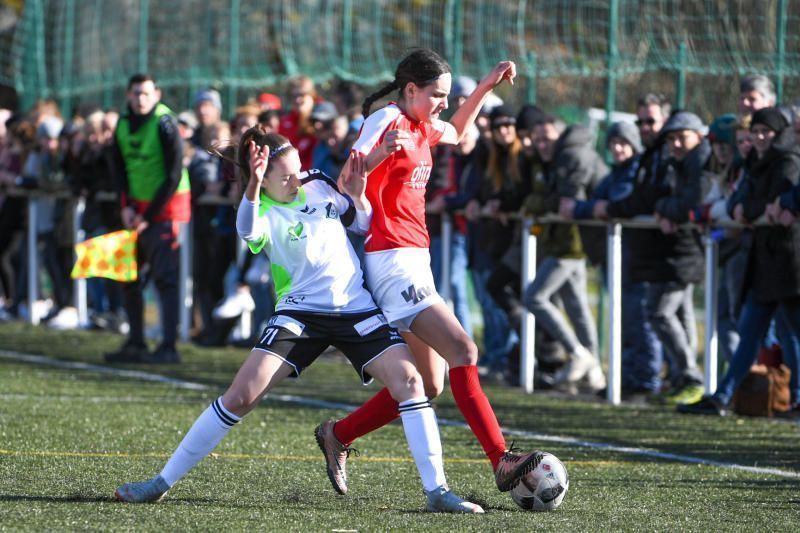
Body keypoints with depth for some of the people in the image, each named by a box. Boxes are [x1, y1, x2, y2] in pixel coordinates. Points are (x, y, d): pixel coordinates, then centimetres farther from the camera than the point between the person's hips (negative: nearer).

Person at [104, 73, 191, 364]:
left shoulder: (165, 124, -15)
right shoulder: (123, 124, 5)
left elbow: (174, 176, -15)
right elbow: (118, 166, 12)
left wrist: (148, 216, -14)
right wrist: (127, 206, -2)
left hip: (165, 207, -7)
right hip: (136, 206, 7)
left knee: (165, 277, -11)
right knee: (129, 277, 8)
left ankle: (168, 347, -12)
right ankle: (135, 344, 16)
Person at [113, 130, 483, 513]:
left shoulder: (318, 185, 3)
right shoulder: (264, 211, -11)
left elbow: (363, 224, 18)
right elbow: (248, 232, -38)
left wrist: (358, 196, -4)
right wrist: (253, 185, -56)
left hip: (356, 307, 3)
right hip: (301, 312, -3)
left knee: (408, 380, -17)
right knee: (241, 396, -12)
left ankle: (436, 491, -12)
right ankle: (163, 482, -2)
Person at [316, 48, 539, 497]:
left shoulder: (421, 127, 16)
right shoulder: (386, 121, -10)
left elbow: (455, 133, 40)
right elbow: (346, 183, -19)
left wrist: (487, 87, 31)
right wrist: (380, 152, -37)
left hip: (415, 262, 10)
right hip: (392, 261, -10)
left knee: (429, 385, 8)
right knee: (463, 351, -19)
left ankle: (338, 435, 19)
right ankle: (502, 461, -26)